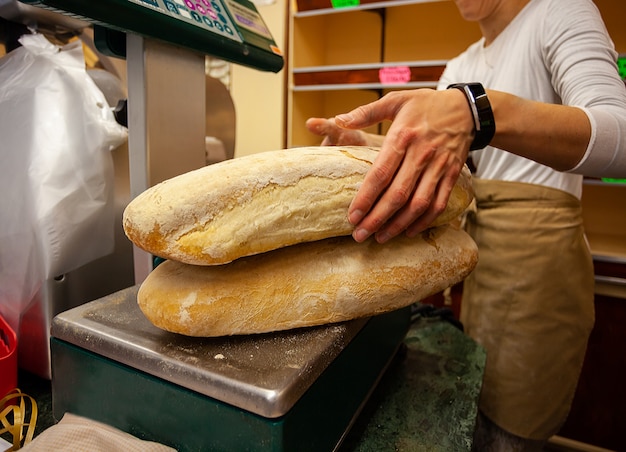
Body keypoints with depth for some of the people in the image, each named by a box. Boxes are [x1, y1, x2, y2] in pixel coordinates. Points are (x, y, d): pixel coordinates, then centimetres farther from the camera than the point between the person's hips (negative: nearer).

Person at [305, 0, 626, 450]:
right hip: (477, 242, 6)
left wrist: (481, 110, -38)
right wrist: (358, 141, -9)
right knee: (476, 412, 16)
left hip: (536, 257, -6)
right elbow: (421, 146, 10)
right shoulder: (460, 67, 16)